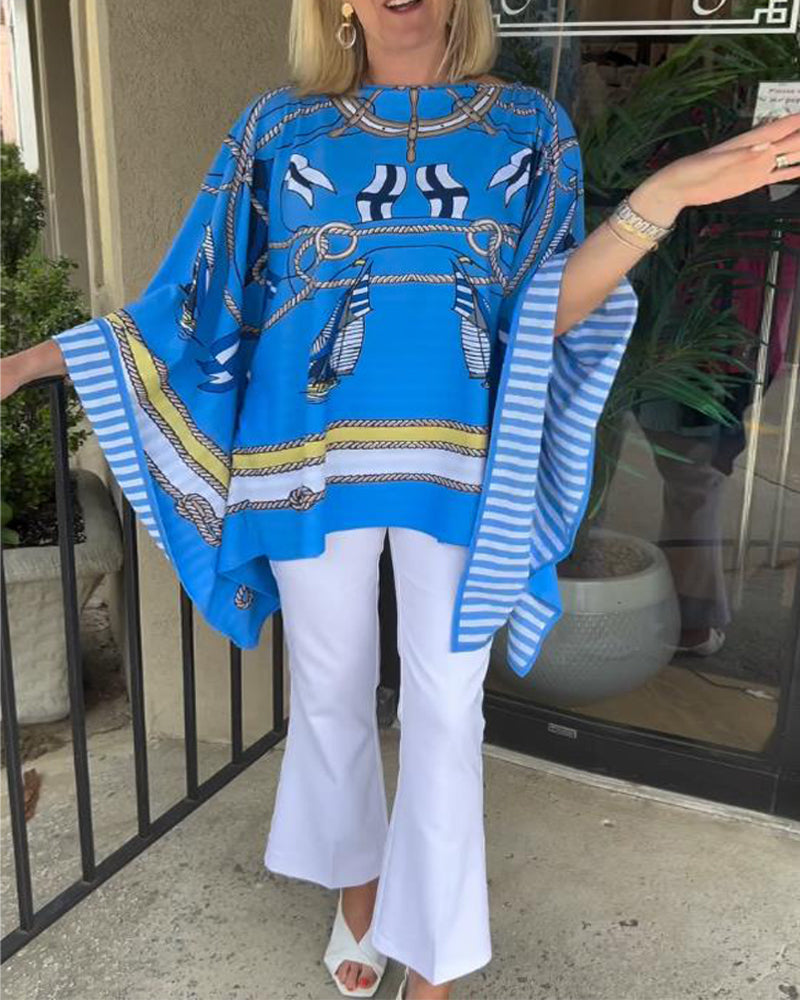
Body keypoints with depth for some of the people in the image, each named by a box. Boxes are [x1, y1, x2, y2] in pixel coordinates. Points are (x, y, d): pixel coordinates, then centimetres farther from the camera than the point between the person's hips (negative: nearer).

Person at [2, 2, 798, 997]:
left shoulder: (531, 126, 4)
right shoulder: (280, 126, 4)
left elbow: (546, 315, -4)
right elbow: (200, 300, 5)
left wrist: (660, 197, -17)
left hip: (462, 463, 0)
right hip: (314, 459, 1)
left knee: (445, 711, 6)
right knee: (330, 693, 14)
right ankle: (356, 884, 40)